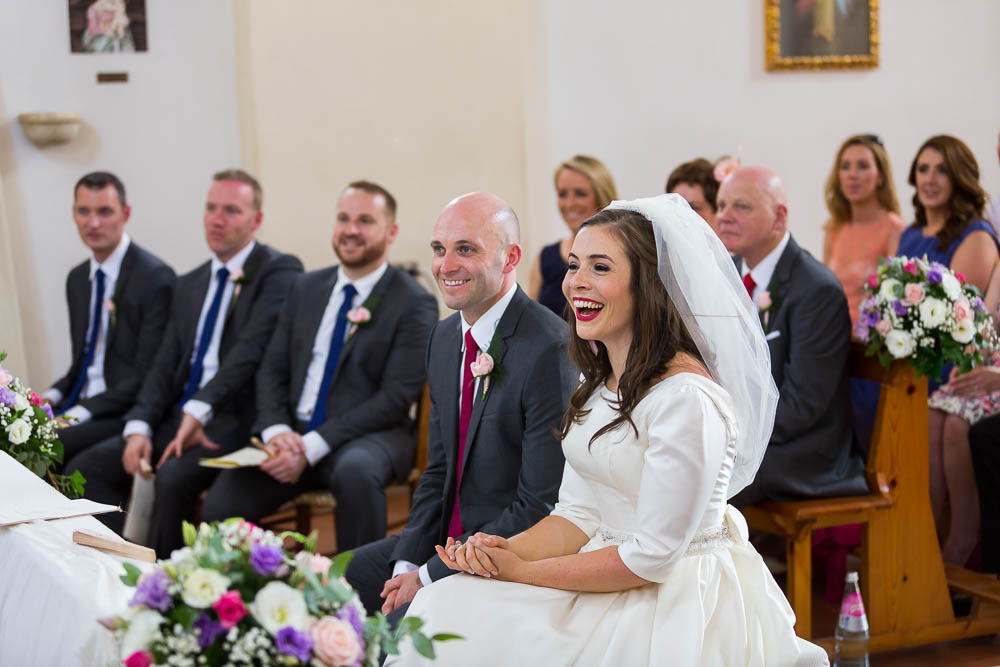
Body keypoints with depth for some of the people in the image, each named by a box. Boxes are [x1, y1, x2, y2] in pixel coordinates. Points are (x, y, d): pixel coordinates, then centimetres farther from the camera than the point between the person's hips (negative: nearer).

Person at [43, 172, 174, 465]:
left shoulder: (155, 278, -11)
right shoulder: (77, 278, 16)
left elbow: (147, 375, -14)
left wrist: (80, 414, -20)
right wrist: (52, 396, 1)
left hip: (124, 416, -7)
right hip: (80, 408, 7)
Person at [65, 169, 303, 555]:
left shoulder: (279, 272, -3)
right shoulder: (189, 285, 21)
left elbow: (251, 349, -17)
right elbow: (165, 365, 14)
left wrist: (198, 410, -26)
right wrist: (138, 427, -3)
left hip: (236, 418, -7)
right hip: (177, 417, 7)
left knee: (172, 477, -32)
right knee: (86, 468, -9)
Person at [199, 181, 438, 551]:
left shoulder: (414, 304, -3)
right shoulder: (306, 287, 15)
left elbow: (395, 398, -11)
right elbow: (272, 369, 13)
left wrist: (310, 447, -17)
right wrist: (276, 430, -9)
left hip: (367, 436, -4)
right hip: (291, 434, 4)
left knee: (355, 471, -39)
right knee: (218, 506, -18)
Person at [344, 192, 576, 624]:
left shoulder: (550, 349, -21)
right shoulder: (444, 337, 7)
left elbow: (541, 506, -21)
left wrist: (429, 576, -16)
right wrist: (407, 564, -2)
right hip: (449, 537, 8)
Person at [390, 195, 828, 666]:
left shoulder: (686, 398, -22)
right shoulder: (600, 380, 7)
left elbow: (652, 557, -20)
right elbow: (579, 514, 7)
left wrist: (523, 572, -14)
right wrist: (504, 551, -12)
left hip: (677, 602, -8)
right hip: (609, 572, 8)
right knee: (448, 606, -6)